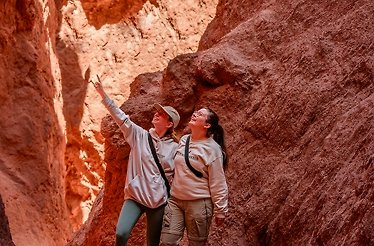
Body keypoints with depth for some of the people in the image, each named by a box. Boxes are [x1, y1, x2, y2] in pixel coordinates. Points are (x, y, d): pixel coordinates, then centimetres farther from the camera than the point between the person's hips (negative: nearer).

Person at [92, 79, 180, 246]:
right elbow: (120, 117, -6)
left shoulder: (174, 148, 1)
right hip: (135, 196, 0)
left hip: (159, 201, 0)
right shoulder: (140, 136, 2)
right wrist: (103, 94, -15)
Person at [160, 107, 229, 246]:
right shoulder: (183, 140, 7)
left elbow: (218, 183, -11)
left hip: (199, 203, -6)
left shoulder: (212, 148, -12)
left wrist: (220, 210, -10)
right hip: (175, 200, 6)